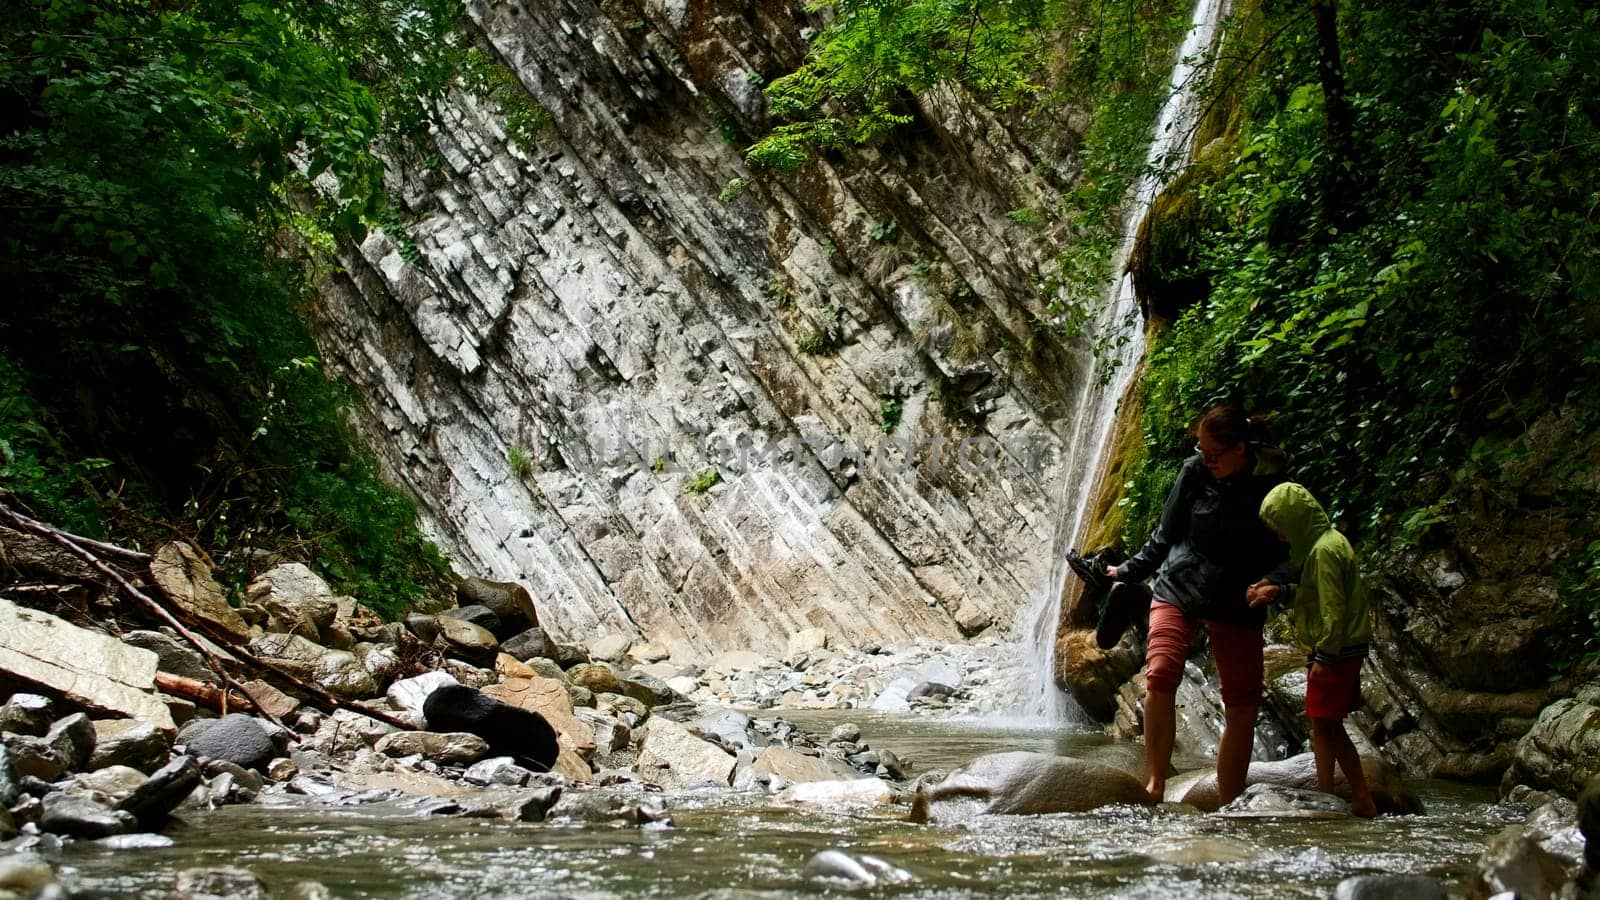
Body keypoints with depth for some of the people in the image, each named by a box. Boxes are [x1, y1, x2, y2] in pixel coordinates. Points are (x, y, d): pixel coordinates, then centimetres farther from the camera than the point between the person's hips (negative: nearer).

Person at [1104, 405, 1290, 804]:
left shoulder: (1271, 483, -6)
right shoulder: (1195, 471, -3)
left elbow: (1287, 551, -1)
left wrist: (1273, 582, -20)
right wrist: (1130, 572, 11)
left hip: (1235, 603, 1)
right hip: (1179, 587, 0)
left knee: (1243, 702, -2)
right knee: (1160, 675, -23)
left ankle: (1229, 805, 9)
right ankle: (1155, 785, -15)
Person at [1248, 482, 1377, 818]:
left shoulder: (1324, 550, -18)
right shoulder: (1326, 542, 13)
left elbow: (1334, 609, -22)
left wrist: (1323, 656, -21)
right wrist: (1279, 590, 5)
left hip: (1334, 651, -10)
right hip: (1343, 650, 10)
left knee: (1323, 724, -4)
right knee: (1330, 727, 13)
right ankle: (1362, 800, 16)